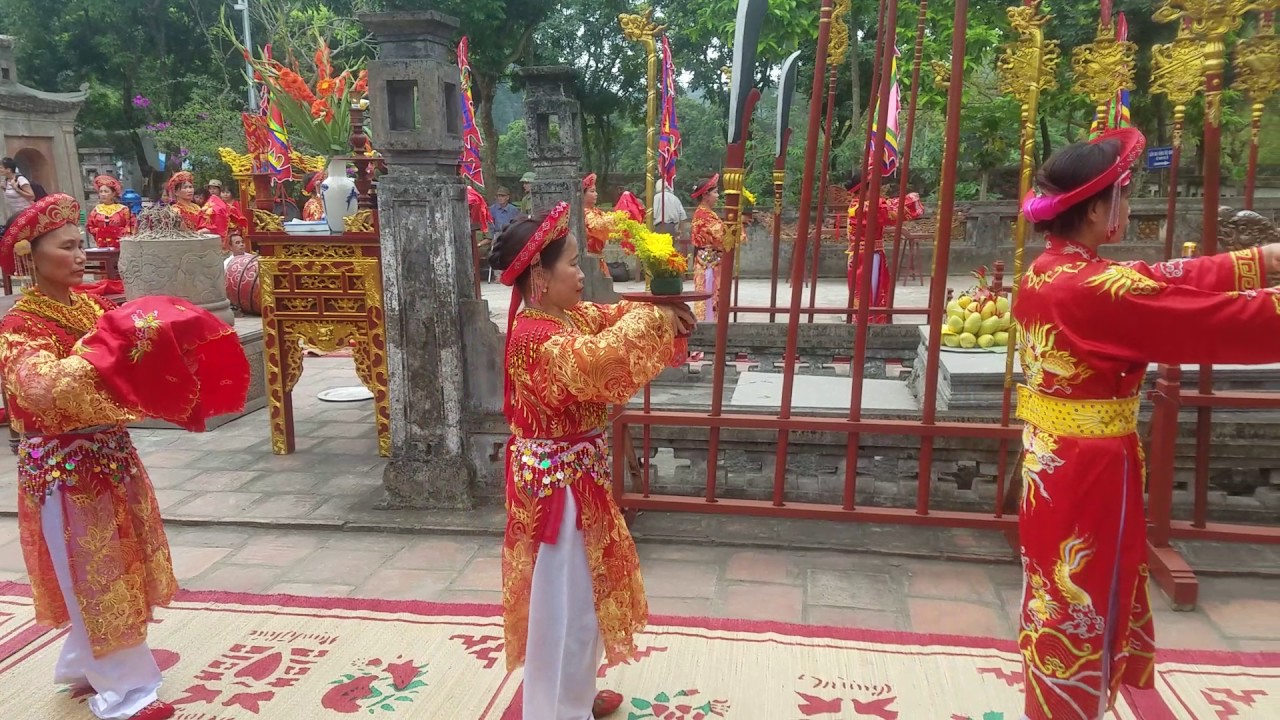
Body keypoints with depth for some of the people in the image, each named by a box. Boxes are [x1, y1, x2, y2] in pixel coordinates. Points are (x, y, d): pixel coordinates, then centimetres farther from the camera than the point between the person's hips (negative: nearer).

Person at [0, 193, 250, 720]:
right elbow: (46, 388, -32)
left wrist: (165, 350, -8)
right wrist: (108, 345, -34)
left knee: (114, 570, 18)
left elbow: (124, 373, 9)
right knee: (94, 578, 3)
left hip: (112, 457, 7)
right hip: (64, 469, -7)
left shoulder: (91, 309, 6)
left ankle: (82, 665, 38)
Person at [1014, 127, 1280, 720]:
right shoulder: (1098, 290, -24)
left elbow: (1168, 279, 7)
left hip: (1050, 462, 9)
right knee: (1081, 605, 7)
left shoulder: (1047, 273, 4)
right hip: (1089, 469, -9)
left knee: (1061, 597, 23)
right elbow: (1217, 321, -18)